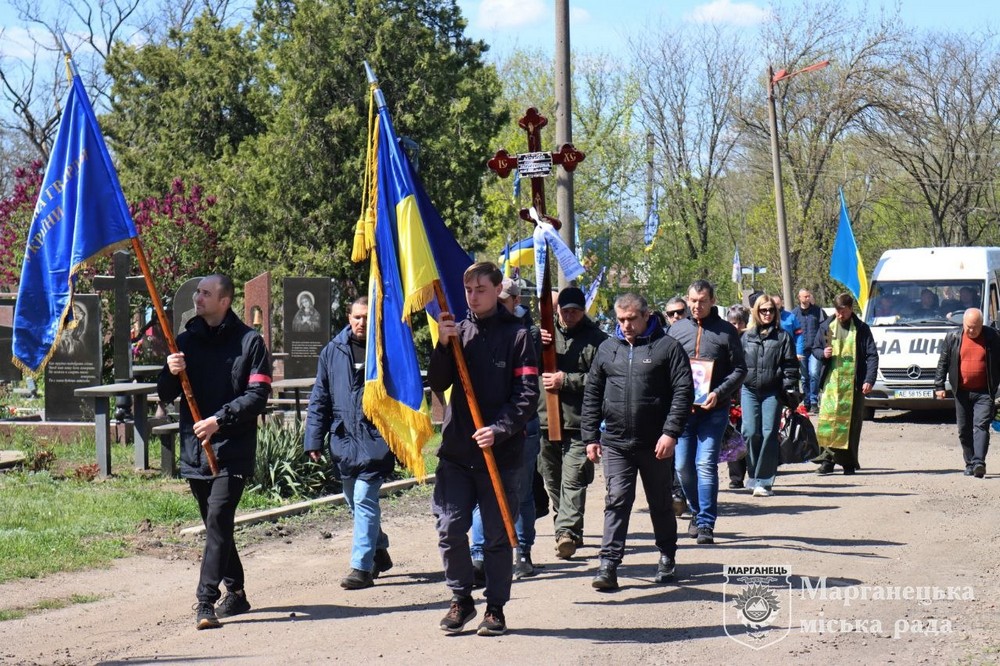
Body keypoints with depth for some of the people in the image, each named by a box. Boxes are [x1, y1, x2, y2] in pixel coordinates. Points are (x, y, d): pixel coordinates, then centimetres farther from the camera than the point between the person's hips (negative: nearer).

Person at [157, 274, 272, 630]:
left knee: (218, 521, -16)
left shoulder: (249, 341, -3)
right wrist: (170, 373, -10)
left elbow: (258, 395, -8)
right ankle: (235, 593, 26)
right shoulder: (186, 340, 12)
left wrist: (219, 420, -19)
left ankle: (206, 601, -19)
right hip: (194, 449, 6)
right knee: (215, 524, 13)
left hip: (233, 450, -6)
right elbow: (165, 395, 13)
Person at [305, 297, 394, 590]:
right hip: (343, 439, 5)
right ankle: (378, 552, 36)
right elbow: (320, 398, 9)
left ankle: (362, 567, -8)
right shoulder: (332, 351, 5)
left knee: (364, 500, -11)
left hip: (376, 437, -4)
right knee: (355, 502, 16)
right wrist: (314, 440, 4)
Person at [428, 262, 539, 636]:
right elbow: (437, 384, 4)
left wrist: (500, 429, -18)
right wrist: (443, 345, -11)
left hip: (501, 453, -3)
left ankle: (496, 607, 15)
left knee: (497, 535, 4)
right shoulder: (459, 331, 10)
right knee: (450, 529, -1)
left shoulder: (516, 335, -1)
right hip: (456, 452, 3)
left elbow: (528, 395, -6)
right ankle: (461, 598, 17)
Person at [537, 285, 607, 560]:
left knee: (573, 480, -13)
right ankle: (570, 530, 24)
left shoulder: (596, 339, 0)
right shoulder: (547, 332, 16)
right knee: (552, 480, 12)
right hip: (545, 419, 5)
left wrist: (566, 380, -12)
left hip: (578, 422, -5)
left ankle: (567, 530, -17)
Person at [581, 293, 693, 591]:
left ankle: (667, 556, 29)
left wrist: (671, 432, -15)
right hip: (616, 443, 2)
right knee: (617, 501, -6)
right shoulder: (607, 349, 9)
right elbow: (592, 394, 13)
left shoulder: (667, 347, -2)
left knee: (661, 502, 12)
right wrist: (590, 436, 7)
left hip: (656, 444, -2)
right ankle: (609, 564, -8)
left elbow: (683, 391, -7)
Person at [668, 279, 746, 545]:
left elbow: (739, 369, 0)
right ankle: (697, 512, 28)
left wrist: (718, 393, -14)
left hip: (714, 409, -3)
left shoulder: (726, 331, 2)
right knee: (683, 466, 7)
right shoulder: (677, 329, 10)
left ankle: (706, 523, -6)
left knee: (706, 465, -9)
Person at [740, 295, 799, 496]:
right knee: (751, 433, -6)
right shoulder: (746, 337, 12)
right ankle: (754, 476, 10)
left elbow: (790, 366, 4)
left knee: (769, 434, -6)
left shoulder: (783, 336, 7)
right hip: (749, 390, 2)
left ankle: (764, 481, -3)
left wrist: (790, 390, -5)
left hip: (772, 392, -2)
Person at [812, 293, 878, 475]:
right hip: (831, 382, 1)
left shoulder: (861, 329, 3)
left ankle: (849, 462, 7)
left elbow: (872, 355, 1)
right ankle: (828, 459, -6)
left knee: (851, 422, 1)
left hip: (853, 383, -1)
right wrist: (823, 354, -5)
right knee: (828, 419, -8)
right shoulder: (826, 327, 9)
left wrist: (869, 380, -9)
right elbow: (815, 348, 19)